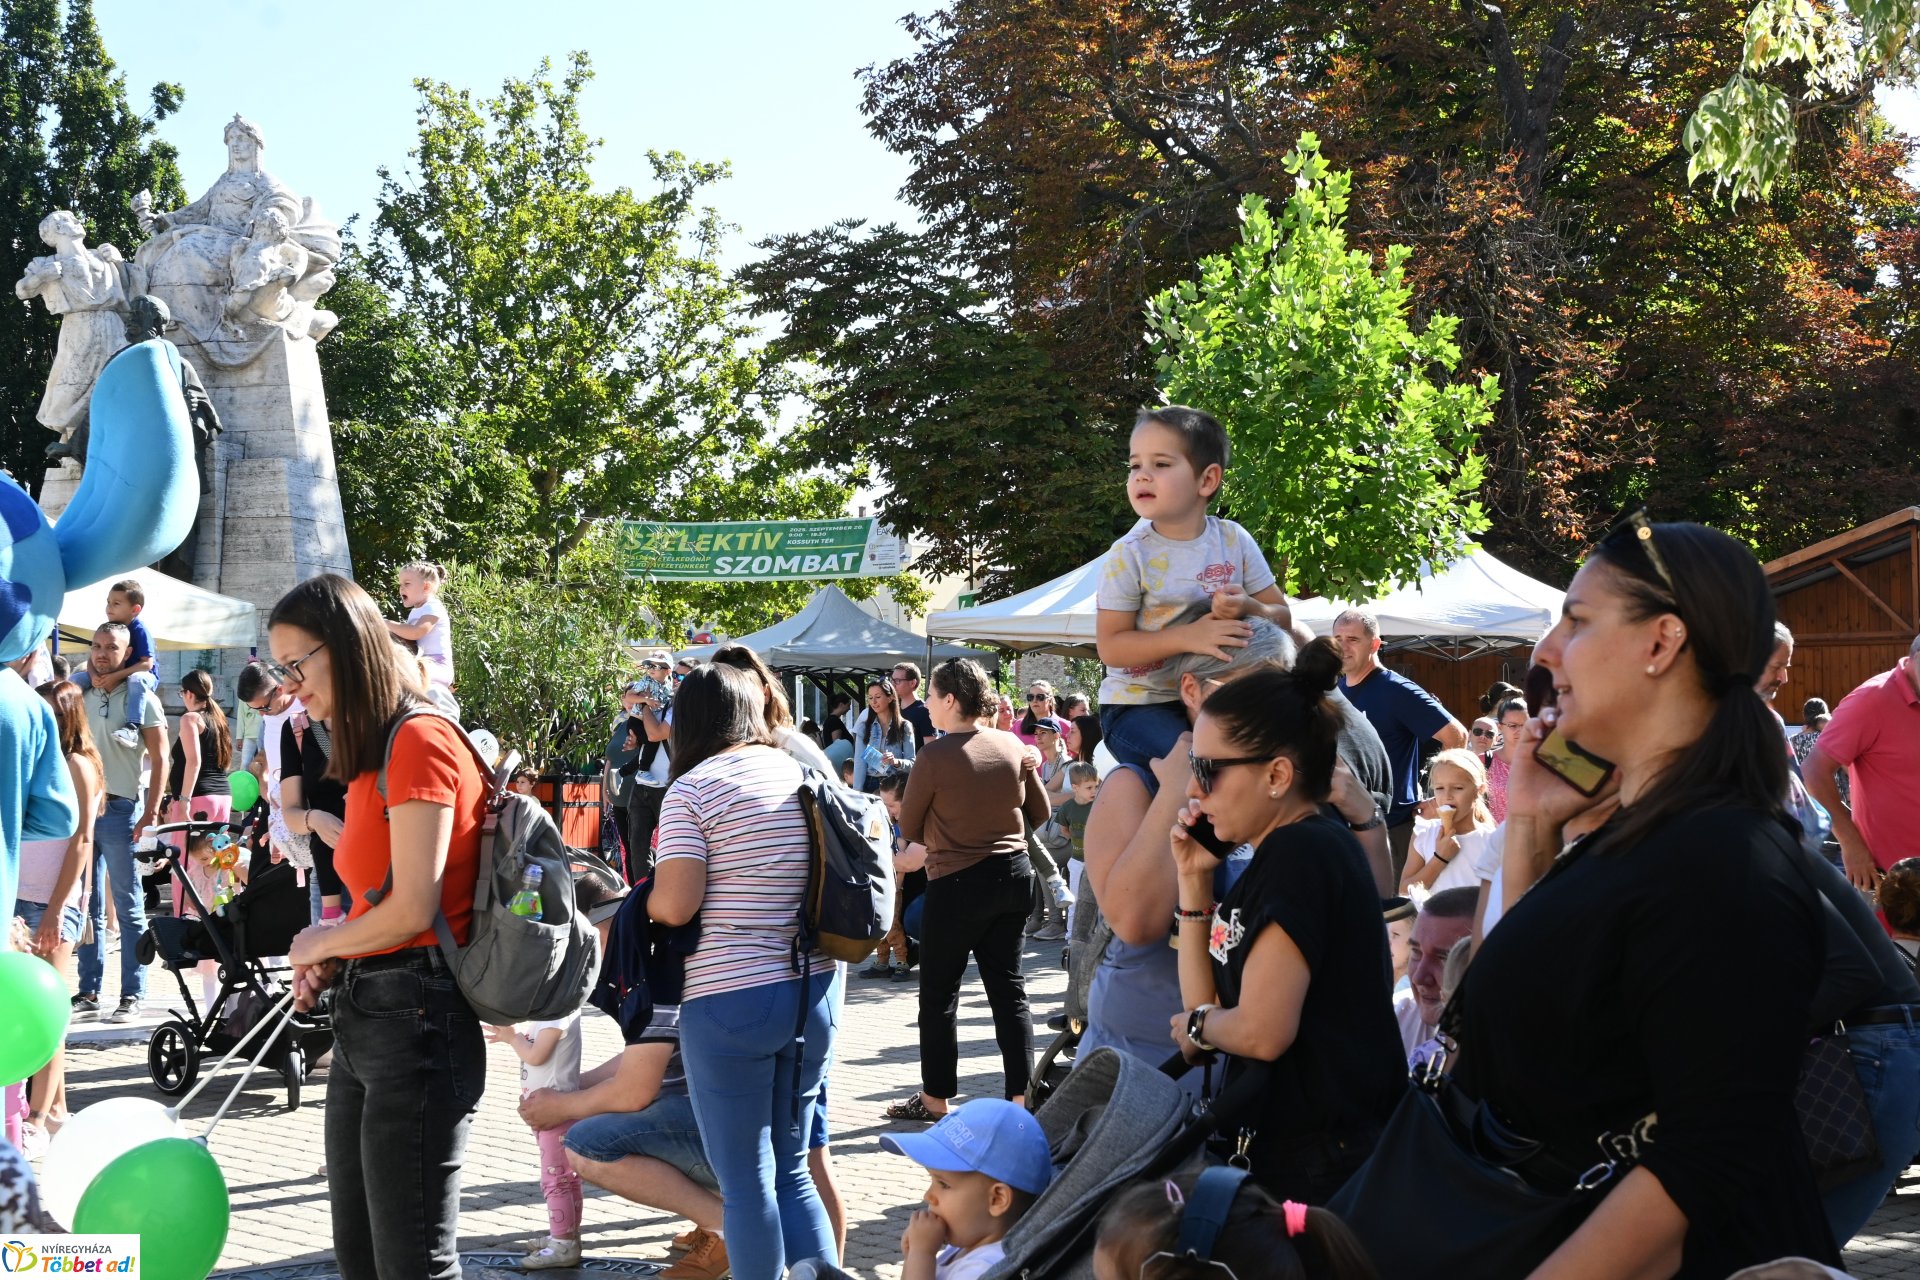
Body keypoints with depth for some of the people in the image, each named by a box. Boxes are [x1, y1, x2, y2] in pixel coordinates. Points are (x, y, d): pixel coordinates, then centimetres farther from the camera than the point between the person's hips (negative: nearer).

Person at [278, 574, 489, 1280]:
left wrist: (320, 943, -2)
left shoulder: (420, 741, -13)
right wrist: (327, 960, -1)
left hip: (413, 1018, -10)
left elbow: (413, 909, -19)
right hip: (361, 1016, 10)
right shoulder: (371, 753, 16)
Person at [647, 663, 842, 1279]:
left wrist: (638, 898, 4)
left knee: (747, 1182, 3)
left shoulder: (693, 789, -9)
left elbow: (674, 904, -16)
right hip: (815, 990, 6)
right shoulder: (805, 773, 9)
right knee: (791, 1170, 17)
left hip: (731, 997, -6)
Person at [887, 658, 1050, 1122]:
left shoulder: (937, 754, -16)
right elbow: (1040, 812, 10)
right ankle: (1020, 1096, 11)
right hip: (1014, 874, 6)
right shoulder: (1013, 747, -1)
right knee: (1008, 987, 12)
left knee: (938, 995, 8)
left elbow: (910, 828, -6)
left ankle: (934, 1099, 16)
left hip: (957, 883, -6)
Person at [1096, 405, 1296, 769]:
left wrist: (1248, 609, -20)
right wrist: (1187, 637, -28)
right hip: (1138, 703, -5)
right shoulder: (1130, 554, -13)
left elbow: (1282, 617, 3)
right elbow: (1111, 647, -15)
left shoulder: (1234, 541, -3)